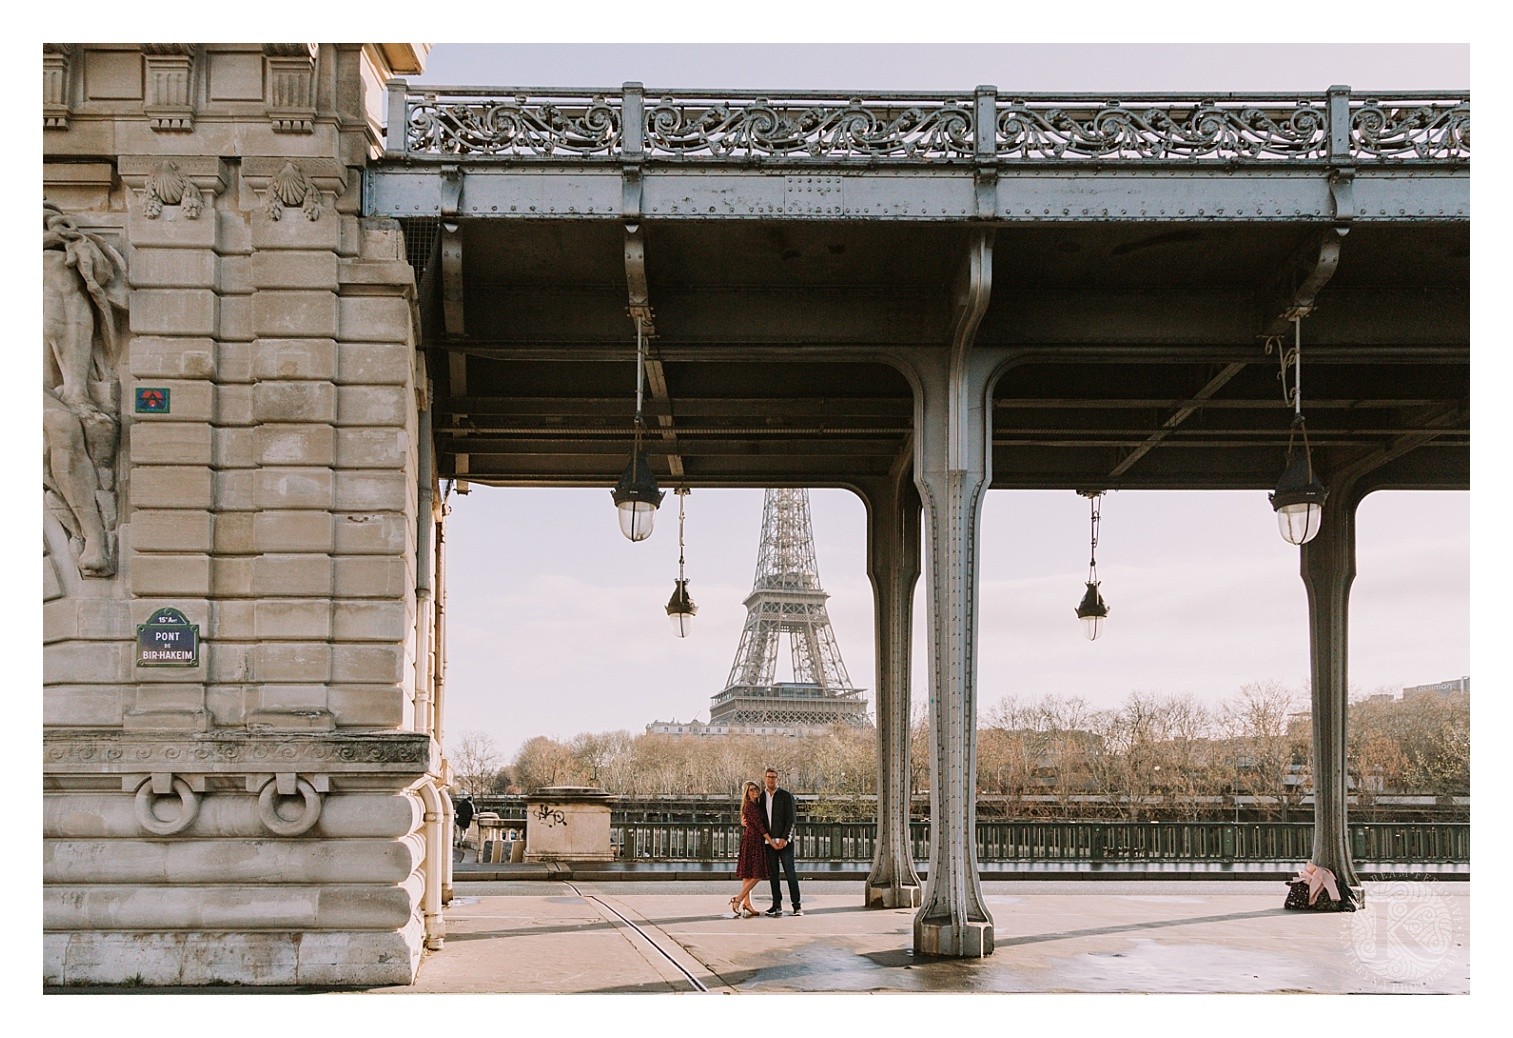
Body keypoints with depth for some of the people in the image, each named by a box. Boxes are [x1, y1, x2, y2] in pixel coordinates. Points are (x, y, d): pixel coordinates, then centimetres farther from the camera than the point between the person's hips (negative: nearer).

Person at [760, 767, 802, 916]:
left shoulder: (786, 796, -1)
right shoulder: (761, 798, 13)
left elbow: (792, 819, -7)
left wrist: (785, 838, -15)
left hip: (784, 841, -5)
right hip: (769, 842, 5)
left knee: (790, 873, -7)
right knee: (773, 874, 5)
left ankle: (797, 906, -6)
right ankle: (777, 906, 10)